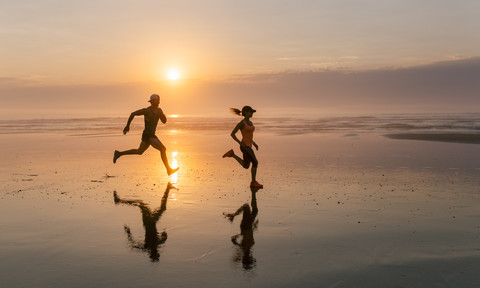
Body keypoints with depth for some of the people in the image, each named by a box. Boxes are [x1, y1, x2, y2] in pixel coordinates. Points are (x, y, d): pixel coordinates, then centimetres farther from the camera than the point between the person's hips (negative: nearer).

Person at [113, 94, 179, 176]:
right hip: (148, 136, -10)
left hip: (151, 135, 10)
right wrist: (127, 126, -6)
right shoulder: (146, 110, -16)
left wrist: (161, 114, -15)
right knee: (163, 149, -15)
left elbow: (164, 121, 6)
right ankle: (169, 170, -9)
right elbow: (133, 114, -9)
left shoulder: (159, 110, 6)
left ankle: (119, 154, 32)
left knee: (139, 152, 23)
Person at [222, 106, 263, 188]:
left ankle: (232, 154, 18)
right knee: (255, 163, -9)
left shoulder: (250, 122, 12)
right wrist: (240, 143, -19)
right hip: (245, 146, -9)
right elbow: (232, 134, -10)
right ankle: (253, 182, 3)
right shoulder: (241, 123, -13)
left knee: (246, 166, 14)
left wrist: (254, 143, 16)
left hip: (248, 146, 9)